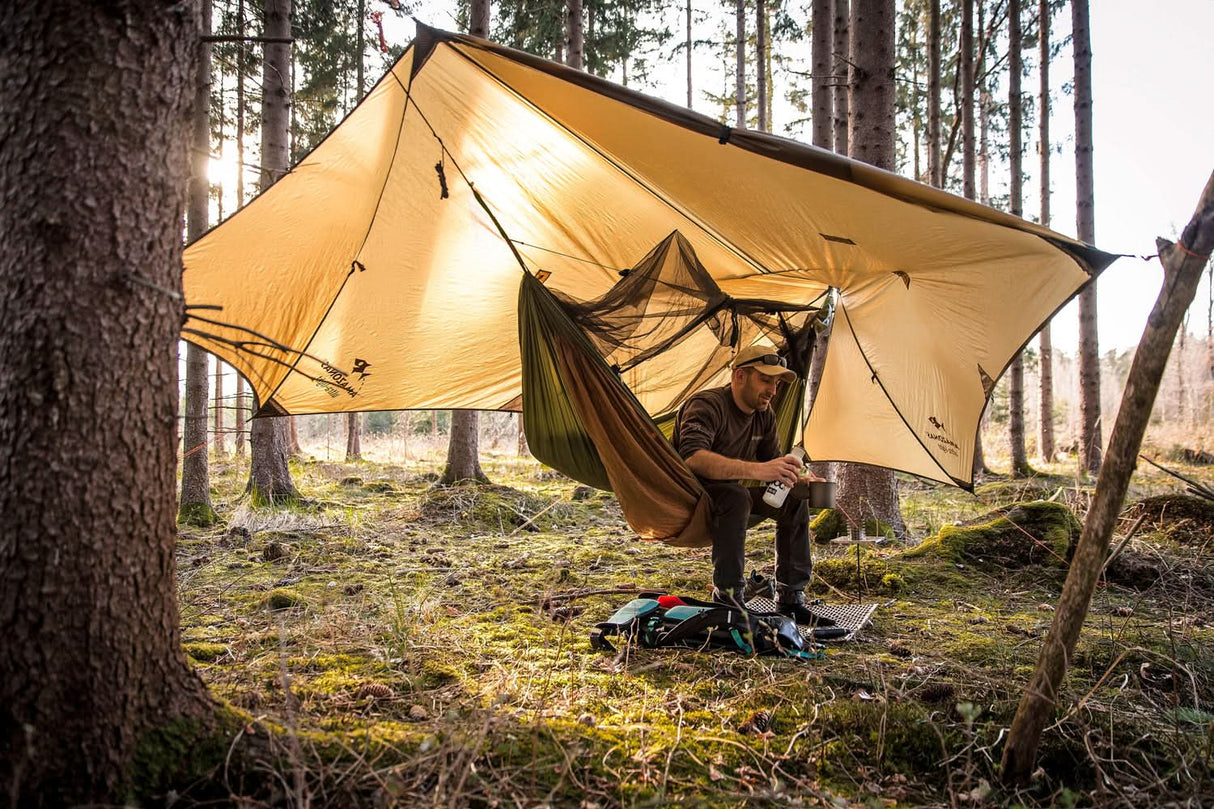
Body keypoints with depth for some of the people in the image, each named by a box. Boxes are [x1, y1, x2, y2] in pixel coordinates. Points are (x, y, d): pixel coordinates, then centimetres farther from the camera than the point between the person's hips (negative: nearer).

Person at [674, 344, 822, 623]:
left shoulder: (764, 414, 1)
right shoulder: (706, 405, -25)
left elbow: (773, 460, 10)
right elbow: (692, 457, -42)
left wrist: (799, 477, -13)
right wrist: (757, 469, -51)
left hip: (730, 491, 8)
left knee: (794, 499, -6)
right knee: (735, 497, -36)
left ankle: (791, 599, -1)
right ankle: (728, 598, -28)